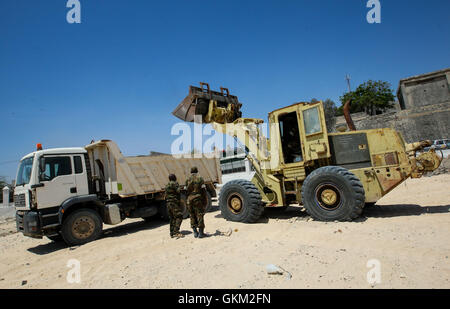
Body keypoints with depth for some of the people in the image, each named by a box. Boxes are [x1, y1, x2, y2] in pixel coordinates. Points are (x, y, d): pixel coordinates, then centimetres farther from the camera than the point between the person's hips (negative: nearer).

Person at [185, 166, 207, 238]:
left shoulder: (188, 180, 8)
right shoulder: (200, 179, -1)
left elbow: (186, 190, 10)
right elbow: (203, 190, -5)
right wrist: (204, 201, 0)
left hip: (190, 199, 3)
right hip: (198, 198, -3)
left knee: (192, 216, 11)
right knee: (199, 215, 2)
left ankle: (195, 232, 14)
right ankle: (200, 233, 3)